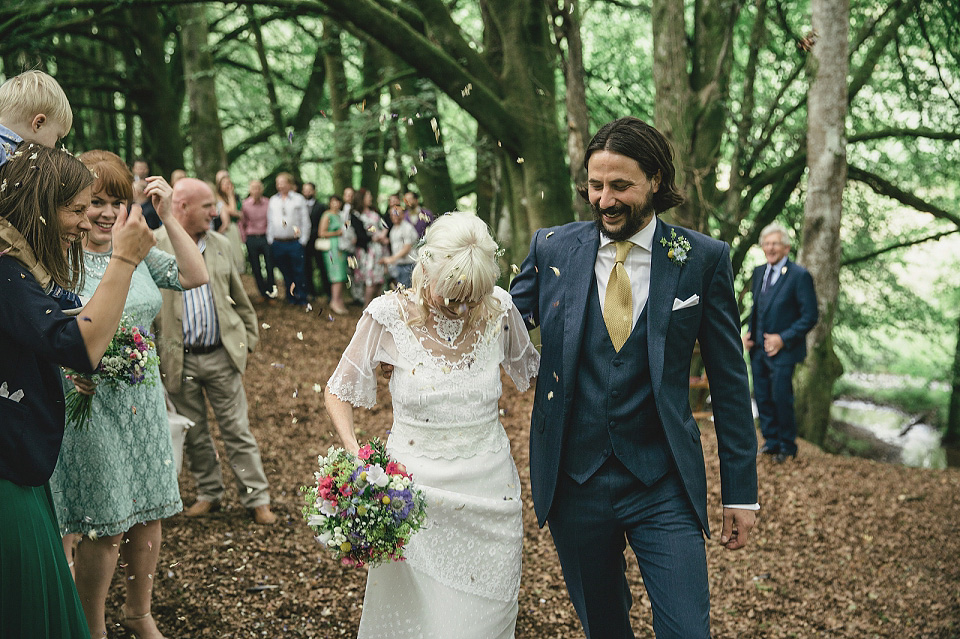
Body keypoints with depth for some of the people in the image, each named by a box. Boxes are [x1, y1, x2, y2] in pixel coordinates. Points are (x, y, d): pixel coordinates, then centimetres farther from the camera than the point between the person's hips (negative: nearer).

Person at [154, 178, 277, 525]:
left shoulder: (220, 245, 6)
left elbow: (239, 298, 15)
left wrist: (249, 338, 13)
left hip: (222, 355, 2)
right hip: (179, 359, -2)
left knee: (238, 430, 6)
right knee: (193, 434, 12)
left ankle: (257, 499, 14)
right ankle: (209, 494, 28)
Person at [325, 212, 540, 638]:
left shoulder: (499, 308, -7)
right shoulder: (389, 315, -12)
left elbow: (529, 368, 14)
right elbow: (338, 393, -1)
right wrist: (356, 457, -14)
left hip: (489, 491, 2)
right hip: (414, 488, -1)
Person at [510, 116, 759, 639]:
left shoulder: (703, 259, -4)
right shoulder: (553, 249, 0)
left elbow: (729, 381, 0)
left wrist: (740, 492, 1)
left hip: (664, 486, -2)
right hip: (573, 480, 2)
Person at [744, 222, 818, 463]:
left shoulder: (799, 276, -11)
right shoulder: (759, 272, 10)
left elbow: (810, 316, -11)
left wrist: (783, 338, -17)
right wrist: (749, 333, 6)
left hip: (782, 350, -6)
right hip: (758, 348, 6)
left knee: (781, 398, -2)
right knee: (762, 398, 11)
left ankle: (787, 446, 16)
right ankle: (771, 440, 27)